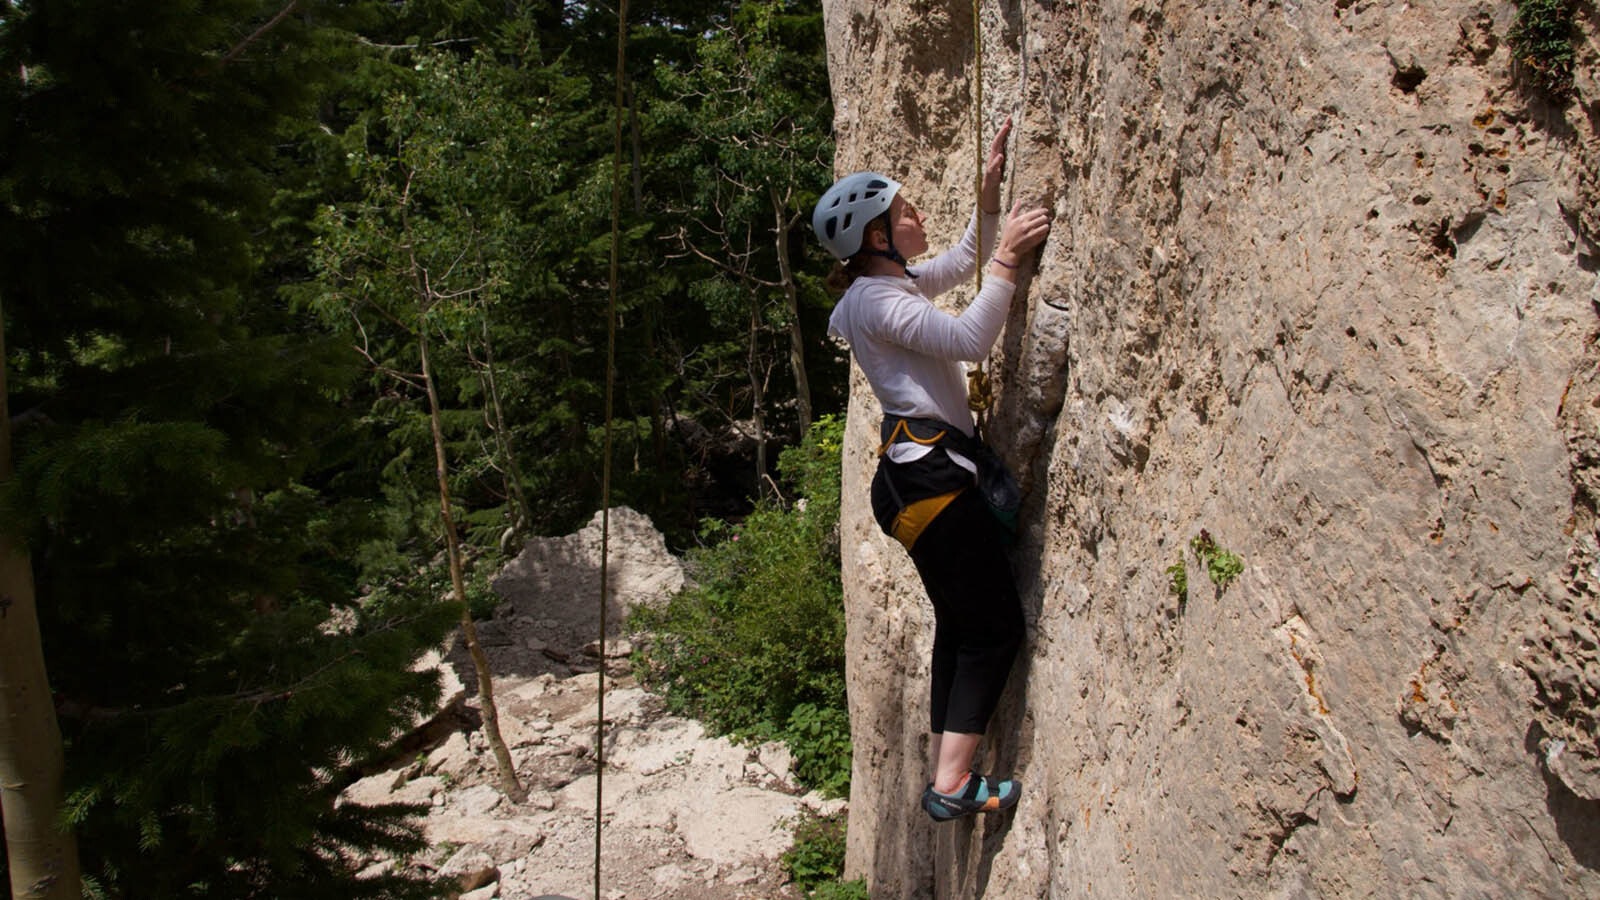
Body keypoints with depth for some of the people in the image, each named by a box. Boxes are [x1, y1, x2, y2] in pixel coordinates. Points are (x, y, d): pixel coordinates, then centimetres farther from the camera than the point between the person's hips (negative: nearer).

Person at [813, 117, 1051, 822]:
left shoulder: (898, 283, 18)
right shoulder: (876, 298, -12)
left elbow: (966, 258, 31)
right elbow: (970, 339, -23)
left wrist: (989, 189, 19)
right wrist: (1007, 257, -18)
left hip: (918, 475, 11)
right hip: (926, 471, -11)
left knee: (960, 627, 15)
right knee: (996, 626, -7)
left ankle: (946, 775, 21)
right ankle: (952, 784, -7)